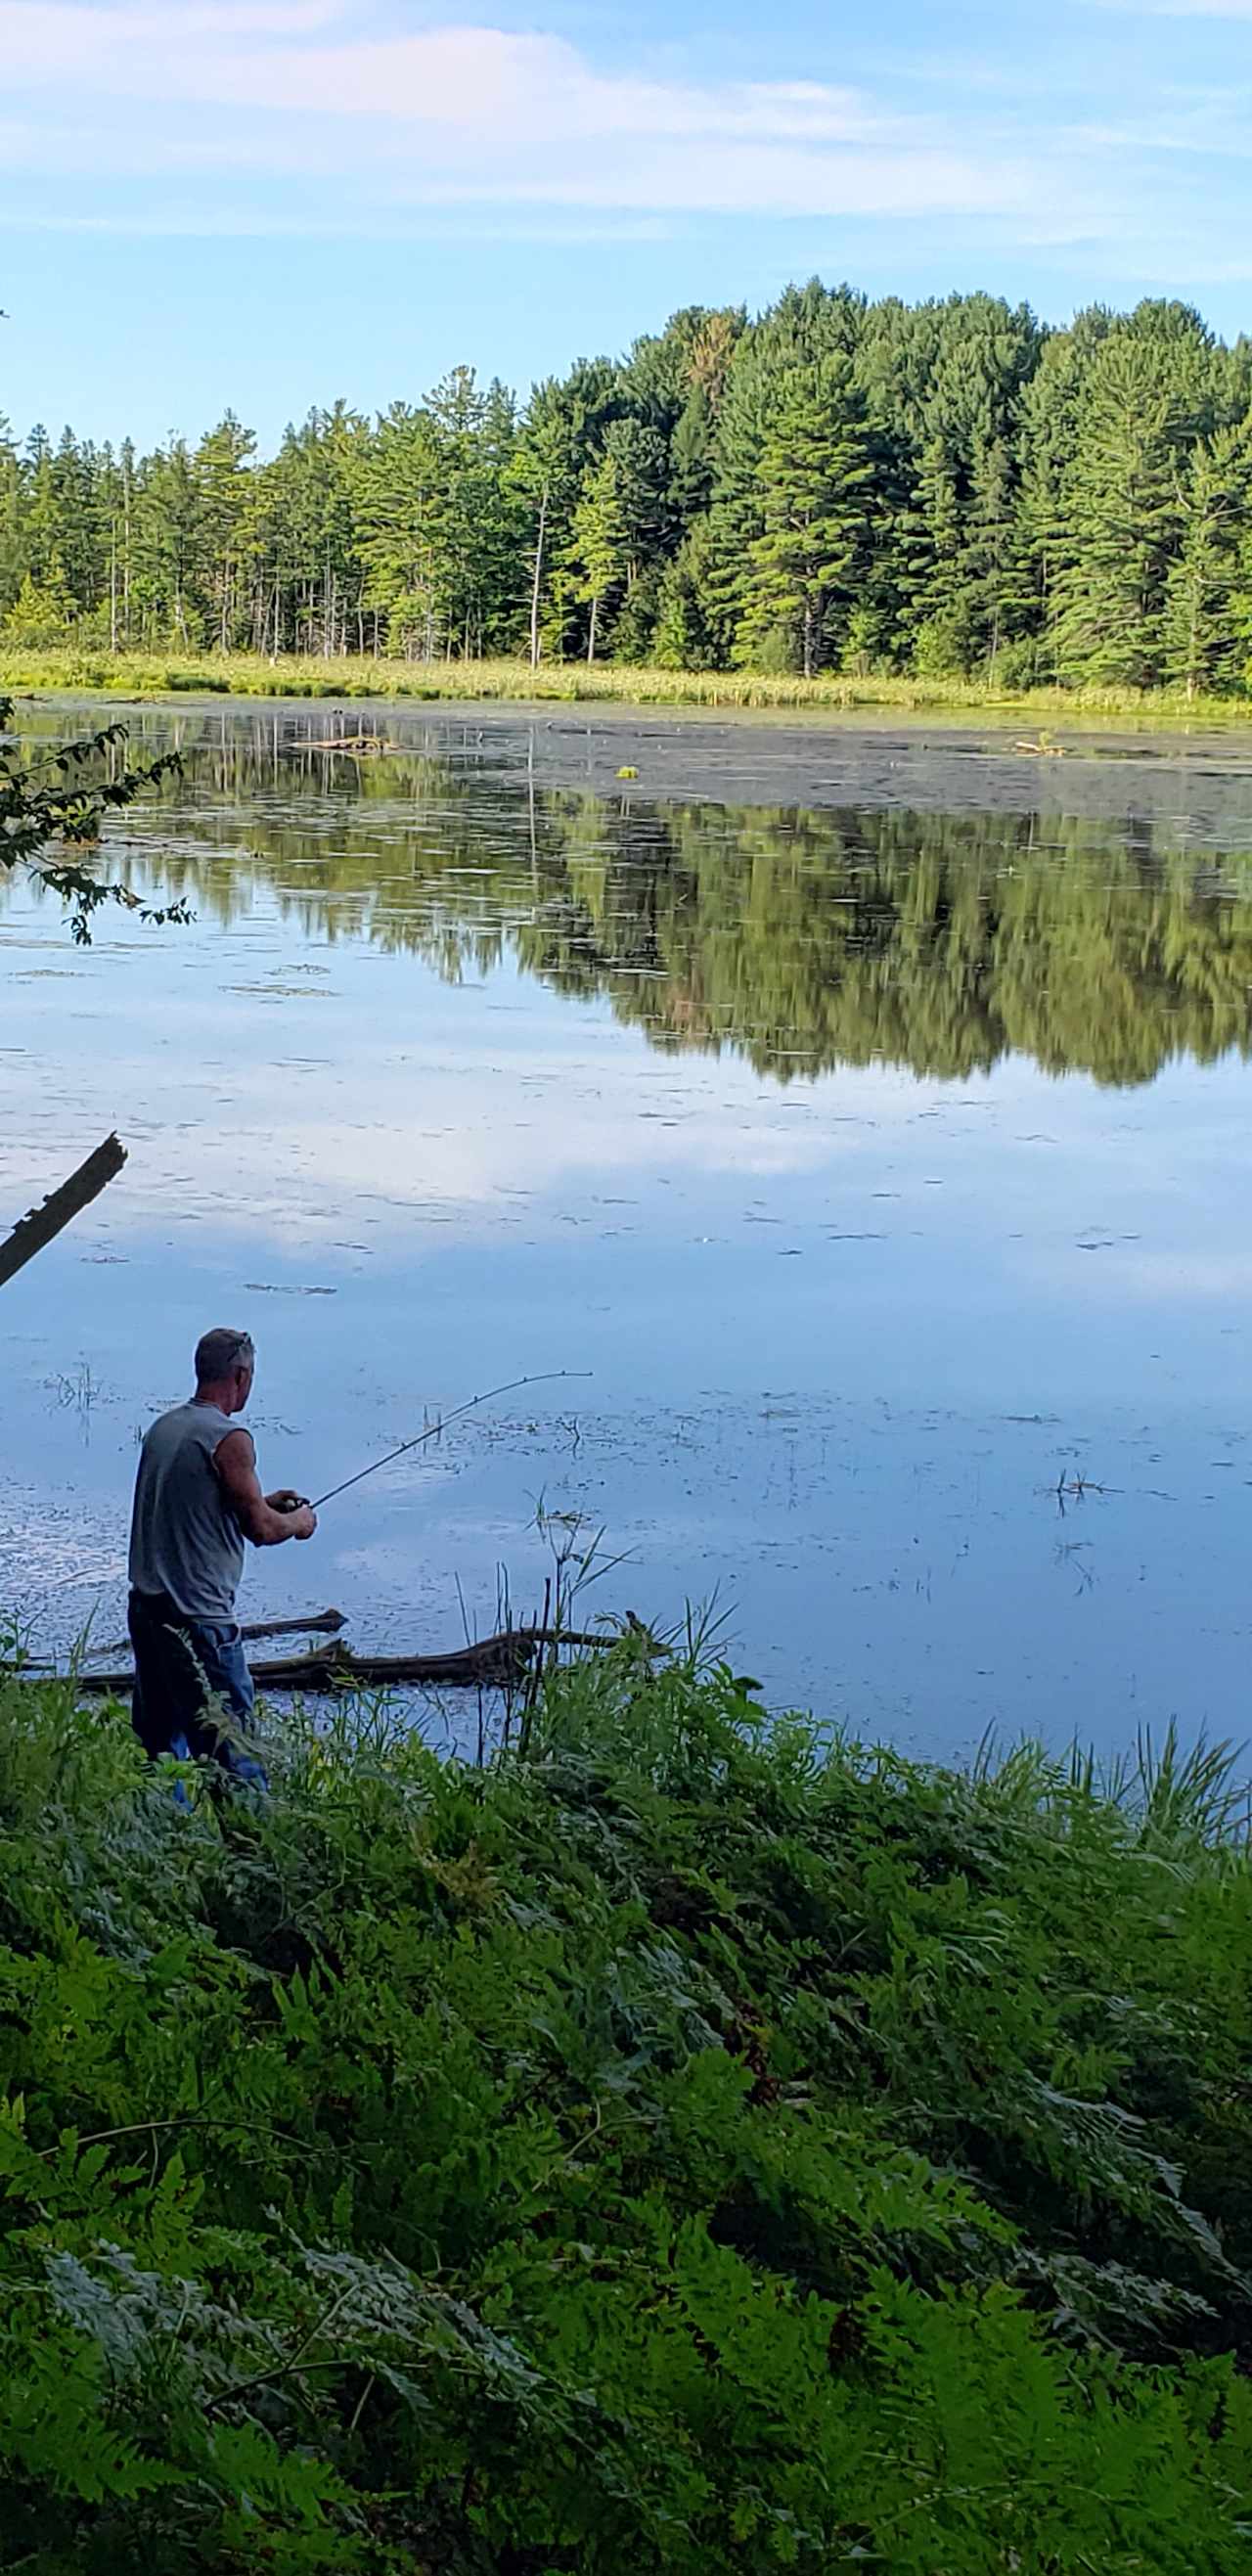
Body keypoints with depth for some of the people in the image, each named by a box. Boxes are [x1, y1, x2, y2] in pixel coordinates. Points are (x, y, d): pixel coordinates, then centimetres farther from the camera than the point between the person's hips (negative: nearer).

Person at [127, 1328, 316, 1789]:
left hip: (146, 1606, 8)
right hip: (199, 1617, -8)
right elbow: (260, 1529, -14)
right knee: (230, 1738, -4)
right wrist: (298, 1522, 7)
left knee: (159, 1735, 14)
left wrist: (262, 1503, 25)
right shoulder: (229, 1439, -14)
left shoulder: (164, 1427, 11)